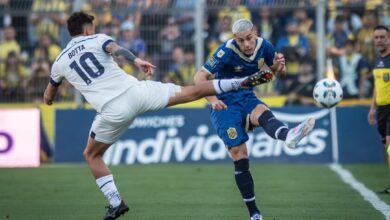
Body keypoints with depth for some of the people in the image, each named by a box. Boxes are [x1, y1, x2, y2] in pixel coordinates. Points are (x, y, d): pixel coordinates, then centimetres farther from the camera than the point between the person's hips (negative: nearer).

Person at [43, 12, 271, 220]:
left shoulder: (60, 62, 16)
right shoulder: (97, 40, 10)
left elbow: (48, 97, 29)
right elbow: (115, 49, -14)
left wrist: (49, 96, 52)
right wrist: (137, 61, -28)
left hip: (113, 112, 0)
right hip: (135, 91, 0)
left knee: (92, 155, 21)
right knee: (190, 92, 9)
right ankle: (242, 82, 7)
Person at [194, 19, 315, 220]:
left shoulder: (263, 46, -5)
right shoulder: (227, 52, -19)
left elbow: (279, 74, 8)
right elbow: (200, 78, -19)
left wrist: (279, 66, -16)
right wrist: (212, 100, -35)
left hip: (247, 98, 3)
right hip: (225, 103, -3)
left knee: (262, 112, -34)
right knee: (240, 156, -11)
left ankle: (288, 136, -69)